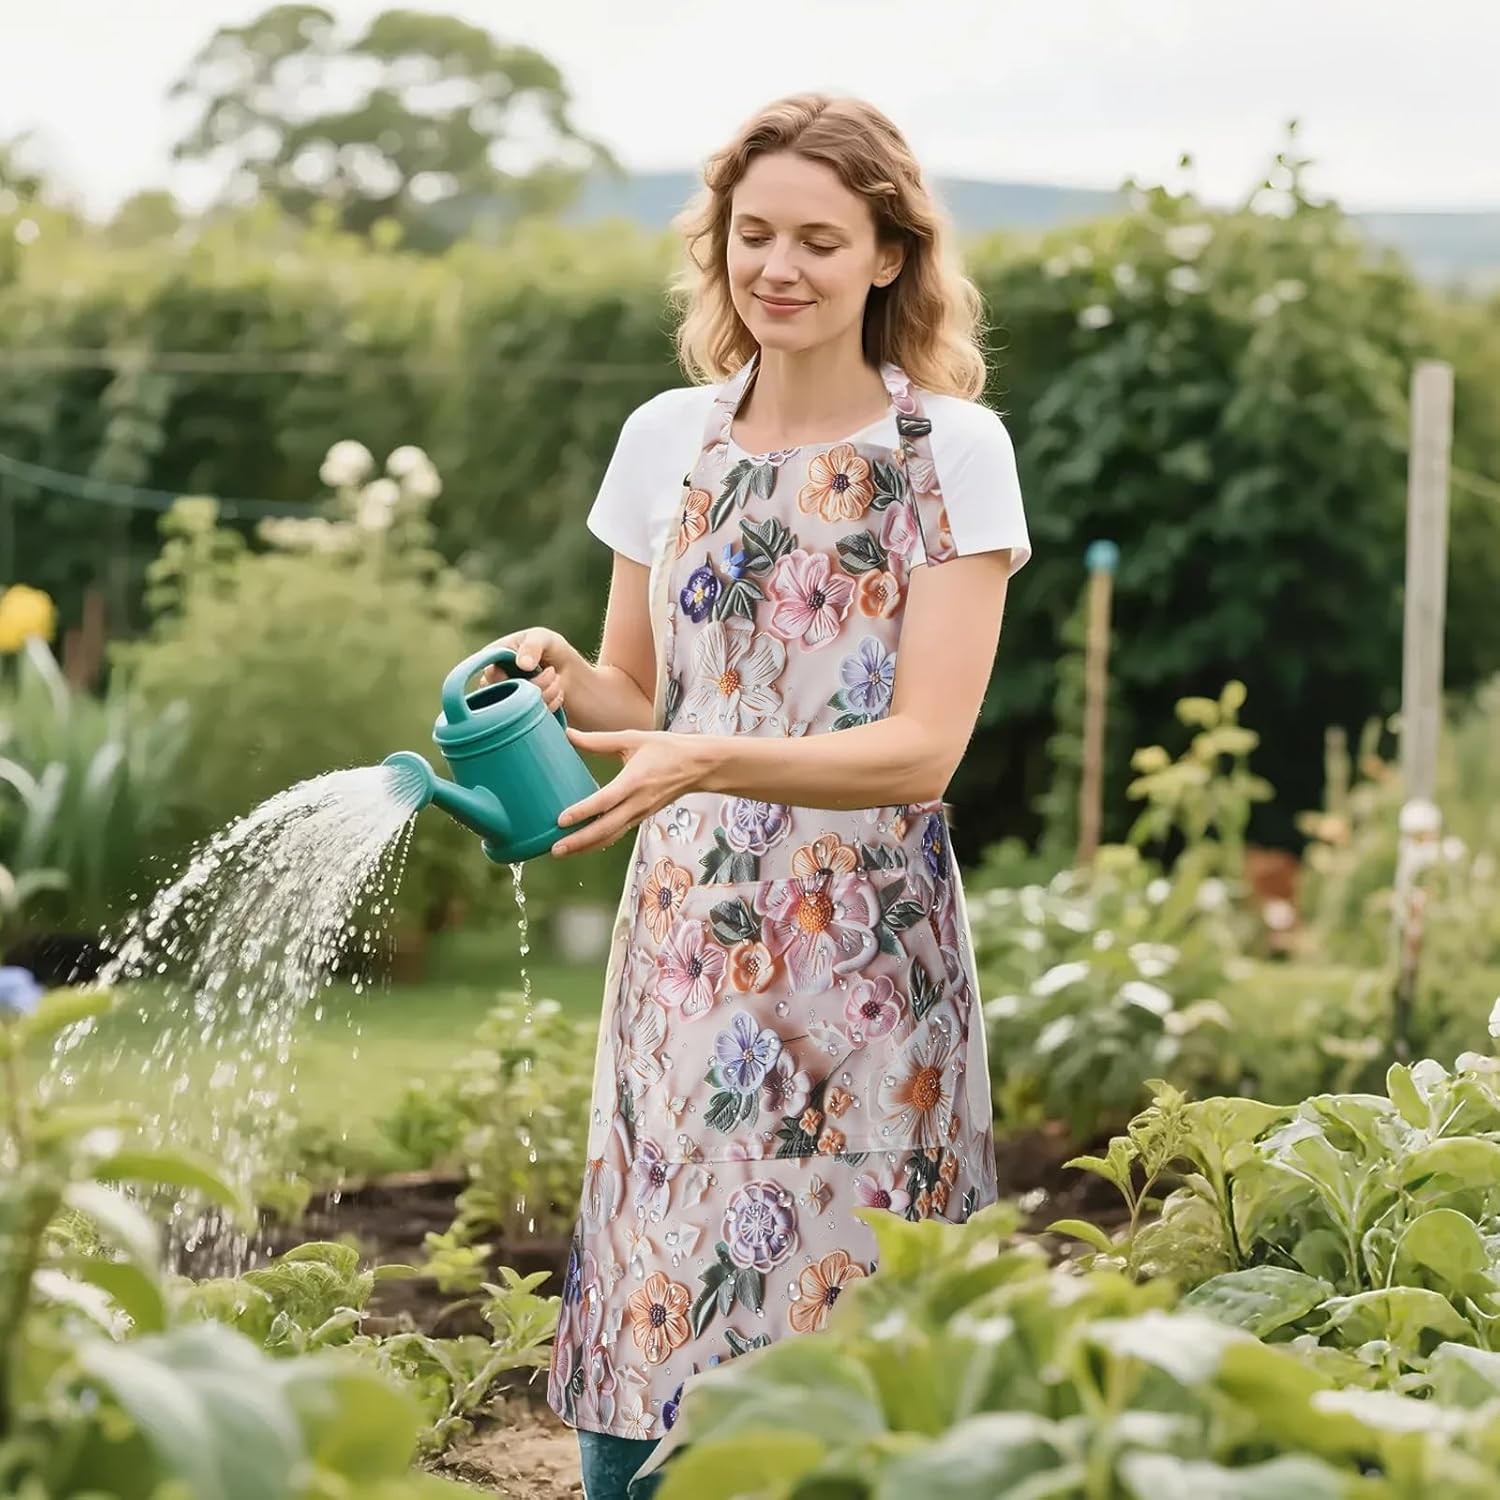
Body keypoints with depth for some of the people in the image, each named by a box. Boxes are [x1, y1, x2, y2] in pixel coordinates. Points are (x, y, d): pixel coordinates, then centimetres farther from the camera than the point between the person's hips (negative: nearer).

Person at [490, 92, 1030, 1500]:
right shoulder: (668, 438, 7)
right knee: (651, 1317, 2)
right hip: (685, 934, 3)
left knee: (829, 1309, -3)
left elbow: (923, 748, -11)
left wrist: (710, 762, -26)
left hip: (863, 948, -3)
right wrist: (563, 677, -9)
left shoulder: (951, 449, -4)